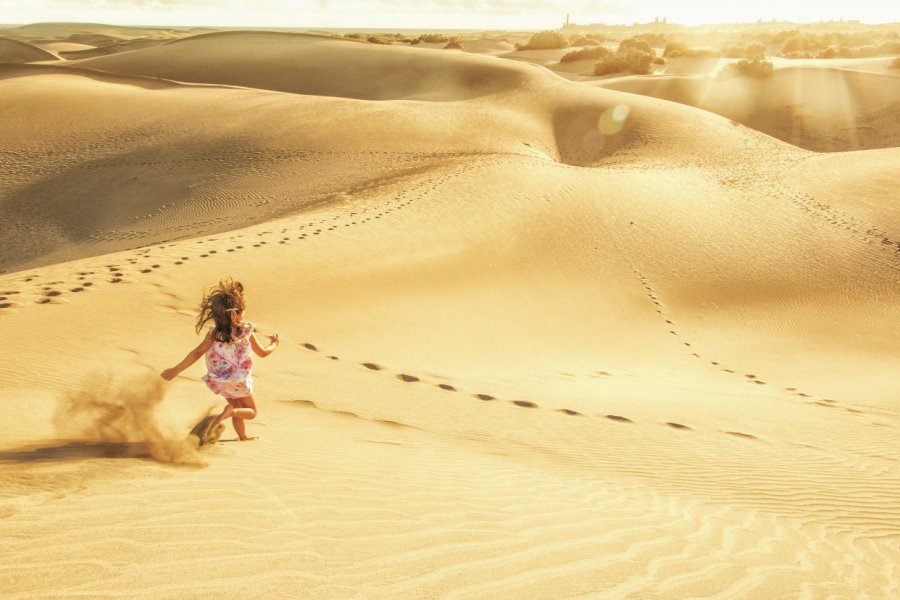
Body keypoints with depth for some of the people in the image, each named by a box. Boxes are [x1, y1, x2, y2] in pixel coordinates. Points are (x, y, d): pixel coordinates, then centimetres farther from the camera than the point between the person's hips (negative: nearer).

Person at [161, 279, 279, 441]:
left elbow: (197, 353, -24)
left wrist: (175, 370, -20)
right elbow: (263, 352, -6)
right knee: (251, 411, 12)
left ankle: (243, 437, 25)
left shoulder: (213, 333, -18)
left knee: (238, 408, 25)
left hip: (219, 381, 3)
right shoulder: (247, 332, -19)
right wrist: (274, 344, 15)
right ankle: (229, 411, -18)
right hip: (239, 382, -3)